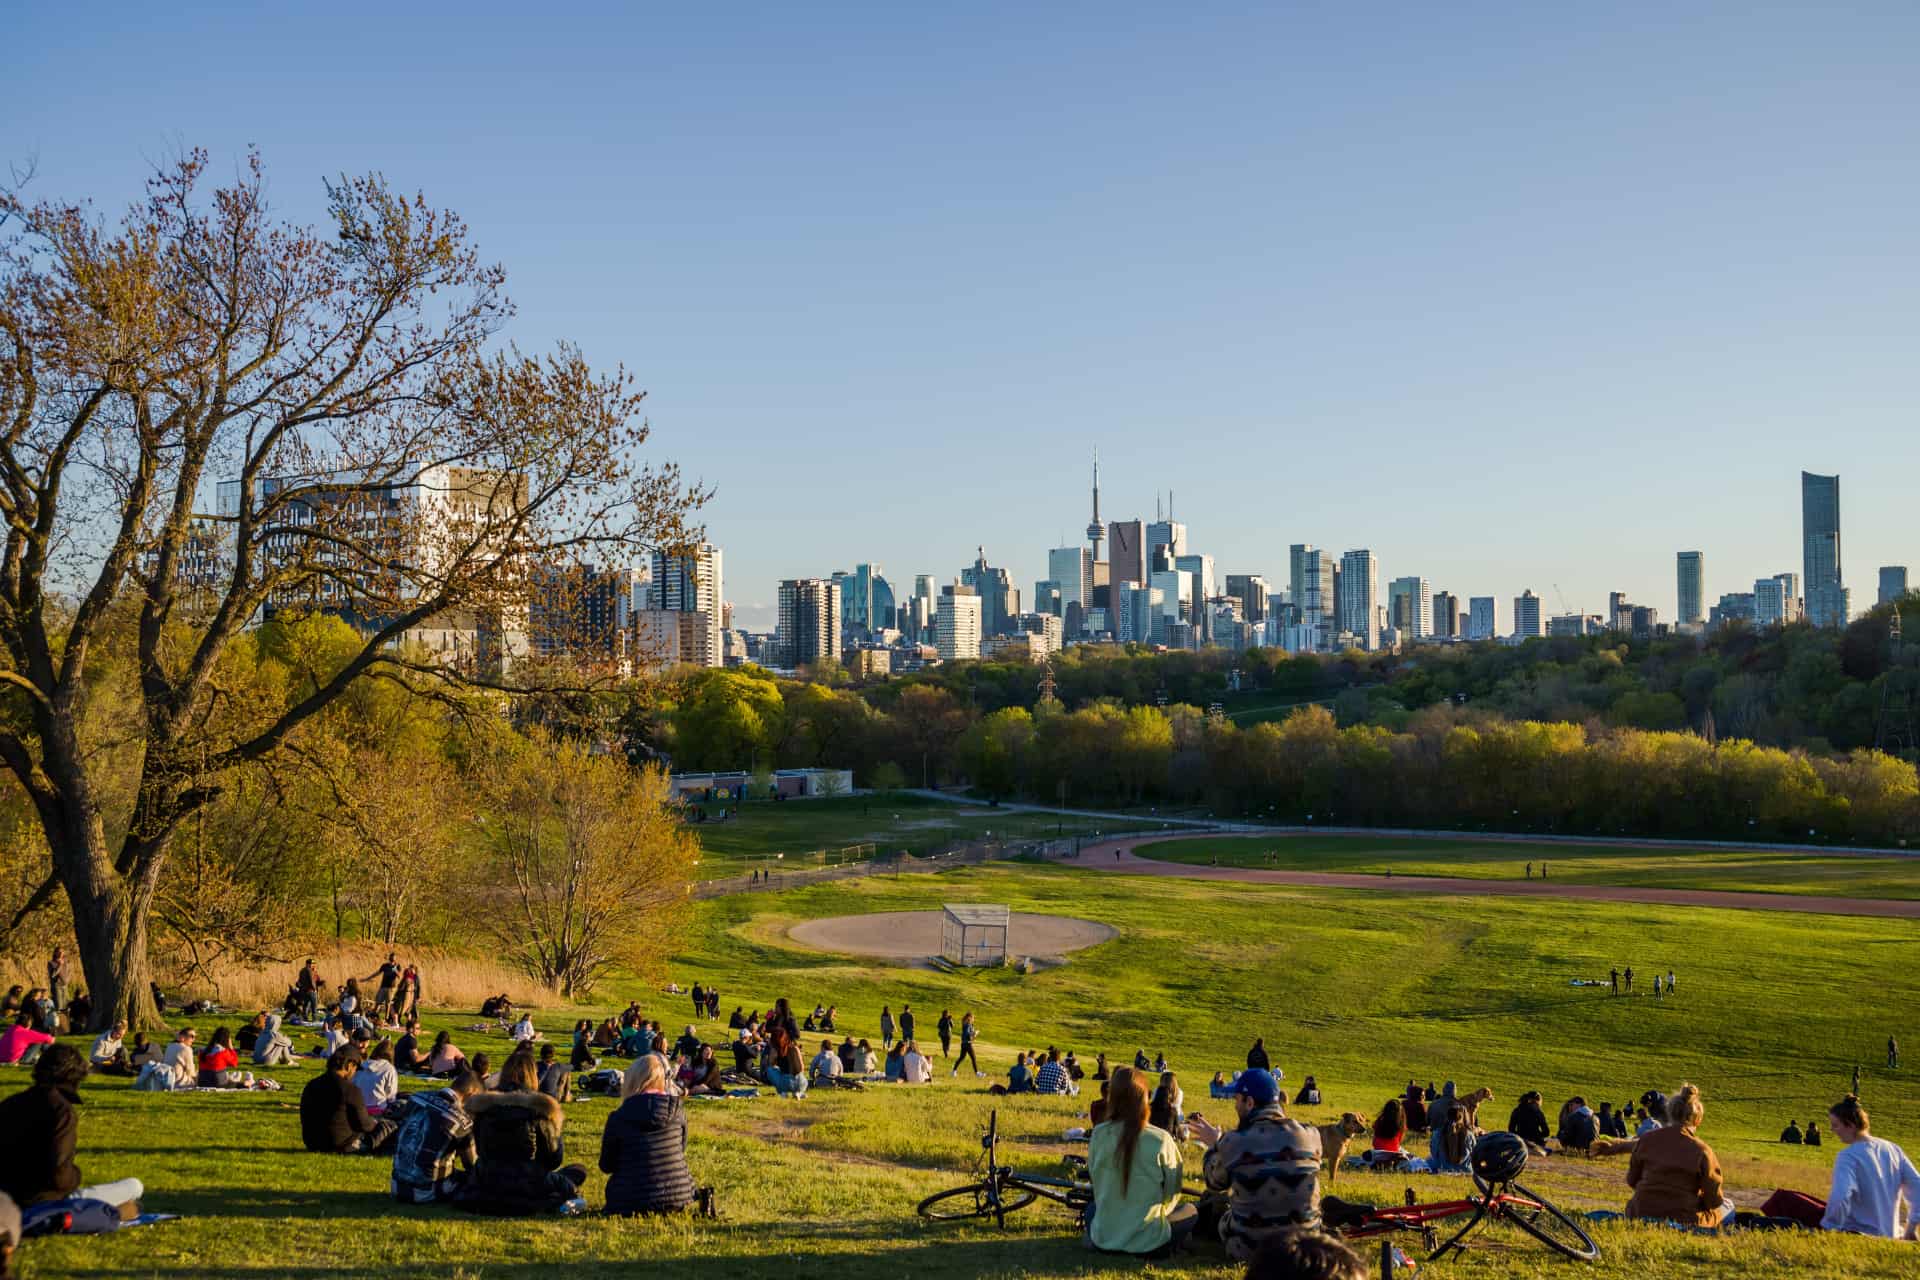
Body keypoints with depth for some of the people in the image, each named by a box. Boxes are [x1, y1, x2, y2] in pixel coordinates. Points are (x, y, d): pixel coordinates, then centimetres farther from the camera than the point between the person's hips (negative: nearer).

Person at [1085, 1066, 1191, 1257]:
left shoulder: (1099, 1134, -8)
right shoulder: (1161, 1140, -14)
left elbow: (1094, 1180, 6)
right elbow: (1172, 1193, -3)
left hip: (1103, 1240, 3)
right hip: (1149, 1244, -2)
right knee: (1191, 1212, 25)